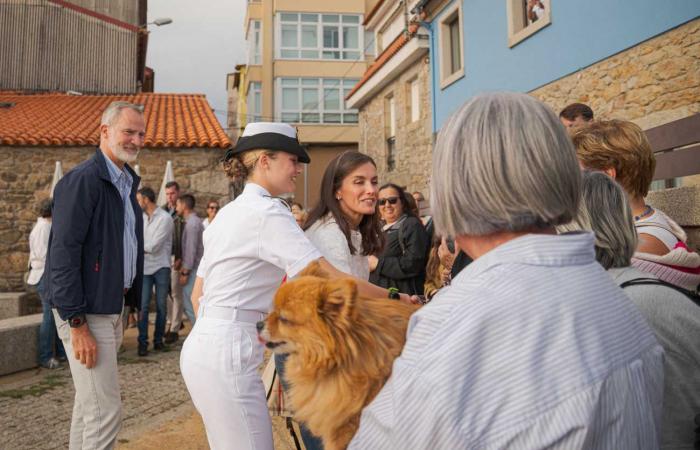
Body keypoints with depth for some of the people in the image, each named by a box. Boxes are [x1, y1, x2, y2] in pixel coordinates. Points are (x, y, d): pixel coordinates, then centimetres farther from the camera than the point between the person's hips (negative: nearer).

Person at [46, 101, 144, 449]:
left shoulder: (126, 184, 13)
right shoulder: (82, 180, -14)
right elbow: (63, 254, -19)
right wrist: (77, 323, -21)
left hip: (111, 307, 9)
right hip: (85, 312, -9)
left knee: (89, 404, 18)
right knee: (105, 411, -6)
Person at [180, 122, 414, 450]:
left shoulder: (228, 213, 15)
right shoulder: (267, 212, -13)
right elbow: (330, 281, -18)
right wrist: (394, 298, -9)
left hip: (202, 346, 10)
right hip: (228, 352, -10)